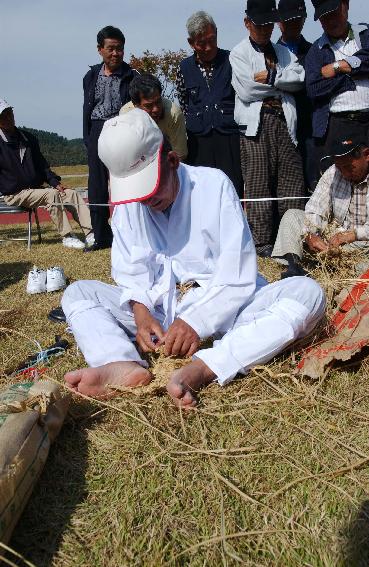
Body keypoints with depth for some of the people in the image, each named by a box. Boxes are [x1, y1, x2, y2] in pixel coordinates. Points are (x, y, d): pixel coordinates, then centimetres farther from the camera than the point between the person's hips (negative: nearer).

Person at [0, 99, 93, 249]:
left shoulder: (28, 138, 15)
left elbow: (42, 165, 18)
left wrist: (55, 182, 3)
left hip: (36, 188, 7)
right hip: (15, 194, -7)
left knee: (71, 194, -11)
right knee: (51, 194, -31)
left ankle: (90, 233, -21)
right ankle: (66, 236, -25)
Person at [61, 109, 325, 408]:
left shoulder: (213, 184, -11)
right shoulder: (128, 200, 2)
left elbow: (239, 276, -14)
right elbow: (130, 270, 1)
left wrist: (196, 323, -22)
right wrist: (140, 312, -19)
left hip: (221, 308, -3)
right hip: (160, 311, 4)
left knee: (308, 293, -27)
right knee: (77, 293, -7)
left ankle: (199, 370, -44)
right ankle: (126, 366, -36)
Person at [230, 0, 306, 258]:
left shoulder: (284, 52, 22)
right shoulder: (239, 53, 9)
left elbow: (300, 79, 4)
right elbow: (246, 91, -7)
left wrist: (271, 77, -7)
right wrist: (283, 83, 2)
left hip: (284, 121, 4)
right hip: (256, 123, -4)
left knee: (292, 184, -1)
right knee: (259, 186, -6)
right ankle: (262, 242, 0)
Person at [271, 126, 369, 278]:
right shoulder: (332, 174, 4)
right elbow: (315, 211, -2)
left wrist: (352, 234, -32)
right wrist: (310, 236, -22)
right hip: (333, 240, 5)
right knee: (292, 215, -5)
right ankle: (291, 264, -28)